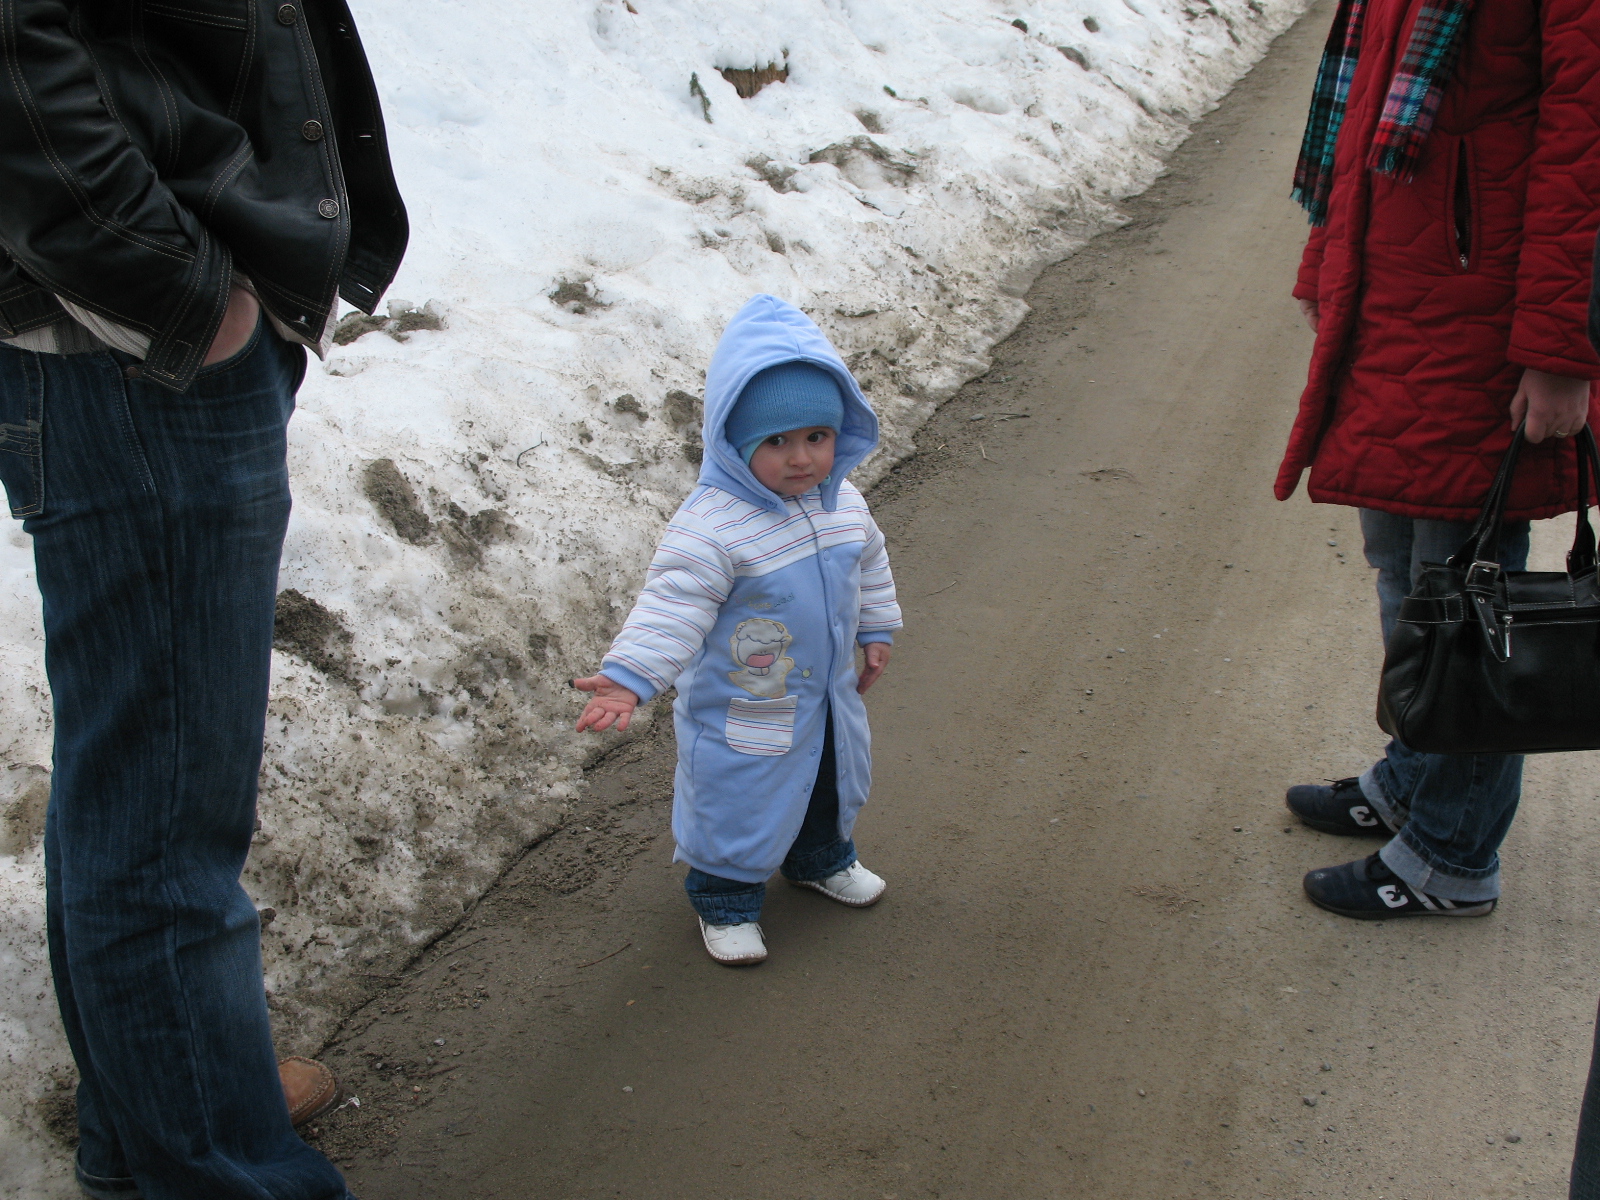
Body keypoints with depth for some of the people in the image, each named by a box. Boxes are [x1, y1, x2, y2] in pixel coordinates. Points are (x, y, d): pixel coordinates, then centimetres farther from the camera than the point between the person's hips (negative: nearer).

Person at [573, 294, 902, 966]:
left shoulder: (843, 502, -7)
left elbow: (869, 564, 11)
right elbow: (673, 604, -33)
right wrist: (626, 678, -42)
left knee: (834, 782, 28)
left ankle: (821, 860, 57)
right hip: (743, 710, -7)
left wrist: (876, 632, 19)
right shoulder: (712, 524, -31)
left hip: (830, 691, 7)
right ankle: (725, 901, 36)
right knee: (739, 807, 10)